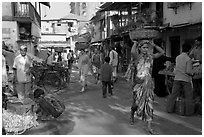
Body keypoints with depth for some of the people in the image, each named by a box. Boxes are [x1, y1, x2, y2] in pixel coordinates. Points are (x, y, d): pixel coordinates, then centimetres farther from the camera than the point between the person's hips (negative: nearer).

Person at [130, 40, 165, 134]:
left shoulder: (150, 57, 8)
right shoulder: (137, 57, -5)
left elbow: (162, 52, 8)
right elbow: (132, 52, -28)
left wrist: (153, 45, 3)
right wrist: (135, 43, -12)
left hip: (148, 83, 3)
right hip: (138, 83, -3)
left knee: (149, 104, 0)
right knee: (137, 102, 4)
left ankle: (149, 126, 4)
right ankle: (132, 115, 39)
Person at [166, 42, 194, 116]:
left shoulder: (177, 57, 5)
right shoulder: (188, 59, -13)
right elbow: (188, 71, -15)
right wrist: (192, 73, 5)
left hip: (177, 78, 5)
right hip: (186, 79, -5)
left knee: (173, 94, 11)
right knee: (188, 96, 7)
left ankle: (169, 109, 16)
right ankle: (188, 112, 11)